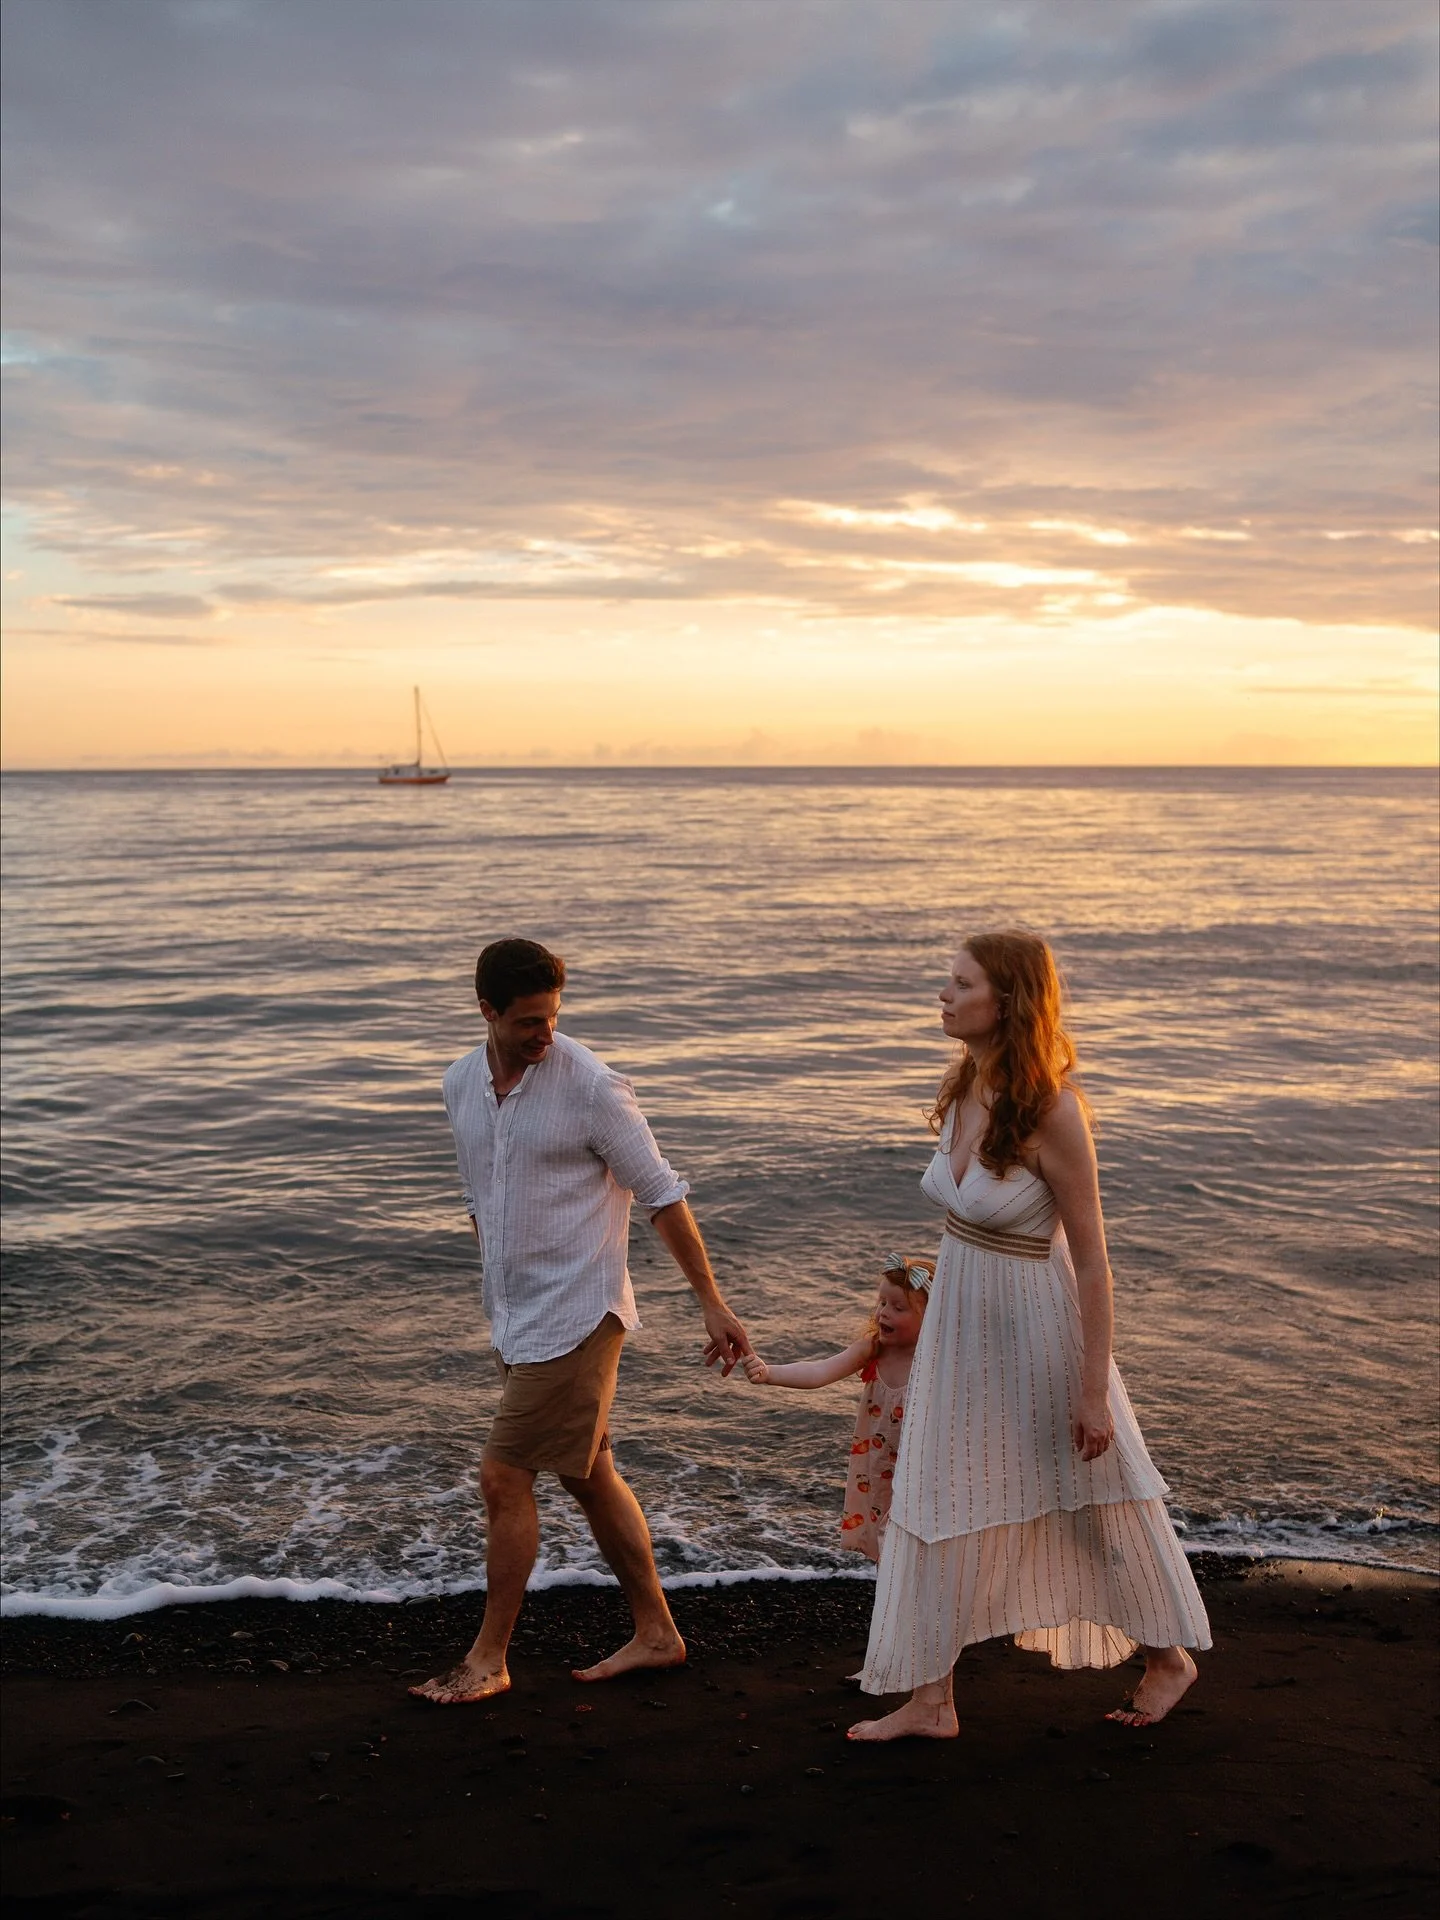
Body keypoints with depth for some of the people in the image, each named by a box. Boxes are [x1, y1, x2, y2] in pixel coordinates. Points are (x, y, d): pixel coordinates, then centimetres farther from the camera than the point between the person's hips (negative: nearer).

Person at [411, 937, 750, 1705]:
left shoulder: (591, 1087, -15)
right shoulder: (461, 1084, 5)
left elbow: (662, 1197, -11)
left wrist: (711, 1304, -11)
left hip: (576, 1316, -7)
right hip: (518, 1318, 7)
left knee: (504, 1476, -4)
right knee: (588, 1475, 15)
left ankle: (488, 1658, 13)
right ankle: (655, 1633, 28)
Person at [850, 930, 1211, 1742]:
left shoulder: (1052, 1112, -23)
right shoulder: (964, 1088, -1)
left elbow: (1091, 1258, -19)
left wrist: (1095, 1390, -16)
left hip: (1034, 1329, -7)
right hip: (960, 1325, 7)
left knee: (1091, 1505, 13)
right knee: (939, 1512, 10)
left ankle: (1170, 1654, 38)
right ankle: (932, 1700, 23)